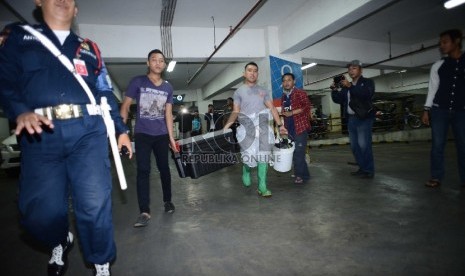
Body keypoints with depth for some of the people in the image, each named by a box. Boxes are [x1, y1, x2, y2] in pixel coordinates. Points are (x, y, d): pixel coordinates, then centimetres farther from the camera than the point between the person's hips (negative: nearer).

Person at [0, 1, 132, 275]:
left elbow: (106, 93, 18)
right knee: (39, 210, 2)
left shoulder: (89, 47, 22)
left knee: (95, 204, -5)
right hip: (41, 132, 0)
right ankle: (61, 242, 37)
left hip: (88, 130, 1)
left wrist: (121, 129, 12)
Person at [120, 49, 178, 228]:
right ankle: (144, 212, -4)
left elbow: (168, 113, 8)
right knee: (143, 170, -8)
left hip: (161, 135, 3)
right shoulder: (137, 82, -1)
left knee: (164, 168, 9)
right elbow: (125, 106, -2)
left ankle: (167, 200, 27)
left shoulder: (168, 87, 8)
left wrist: (171, 137, 3)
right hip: (142, 134, -3)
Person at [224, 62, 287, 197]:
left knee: (263, 156, 2)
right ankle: (246, 171, 30)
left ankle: (262, 186, 10)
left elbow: (272, 108, 9)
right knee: (248, 156, -7)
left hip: (263, 127, 3)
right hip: (247, 128, -2)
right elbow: (235, 111, 0)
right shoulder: (239, 91, 7)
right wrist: (227, 125, -15)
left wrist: (280, 125, 0)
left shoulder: (263, 90, 14)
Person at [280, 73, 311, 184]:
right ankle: (304, 174, 23)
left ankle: (300, 175, 8)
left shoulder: (300, 93, -5)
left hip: (300, 127, -7)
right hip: (290, 128, 7)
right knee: (295, 152, 10)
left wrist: (291, 113, -20)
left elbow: (307, 106, -17)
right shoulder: (283, 97, 15)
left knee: (298, 153, -7)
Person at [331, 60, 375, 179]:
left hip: (364, 118, -6)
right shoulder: (346, 86, 19)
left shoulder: (368, 82, 2)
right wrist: (334, 90, -7)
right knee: (354, 146, 8)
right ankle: (362, 168, 19)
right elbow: (338, 100, 11)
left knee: (364, 145, -11)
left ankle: (369, 171, -2)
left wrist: (350, 86, -27)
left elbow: (366, 94, -18)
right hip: (351, 119, 6)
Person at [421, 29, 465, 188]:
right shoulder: (438, 66, 8)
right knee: (437, 144, -2)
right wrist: (426, 110, 0)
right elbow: (432, 88, 7)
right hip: (439, 110, 1)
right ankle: (436, 178, 5)